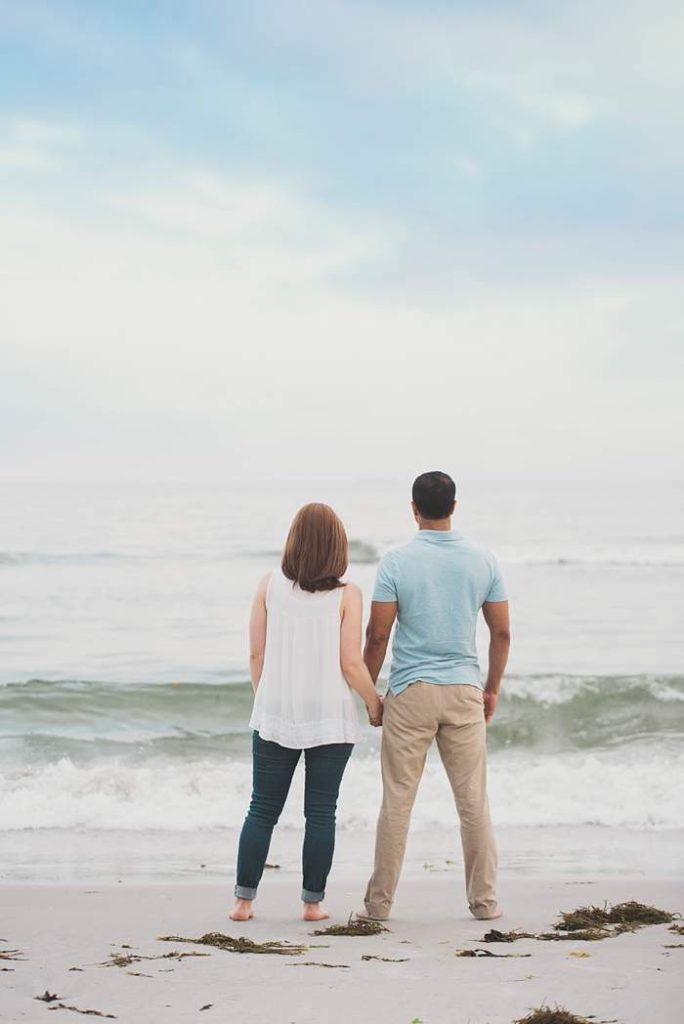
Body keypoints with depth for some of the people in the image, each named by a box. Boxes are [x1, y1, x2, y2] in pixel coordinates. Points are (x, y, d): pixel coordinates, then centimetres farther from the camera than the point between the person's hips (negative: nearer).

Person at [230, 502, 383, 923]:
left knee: (263, 809, 9)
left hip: (275, 715, 2)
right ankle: (313, 902, 9)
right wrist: (374, 702, 7)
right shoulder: (346, 595, -8)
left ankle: (244, 900, 11)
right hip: (330, 716, -2)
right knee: (321, 812, 6)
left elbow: (256, 654, 2)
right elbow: (351, 663, -9)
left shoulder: (270, 587, -1)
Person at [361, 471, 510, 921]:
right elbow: (502, 633, 5)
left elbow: (377, 635, -7)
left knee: (398, 801, 3)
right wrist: (492, 689, 17)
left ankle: (380, 902, 7)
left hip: (410, 693, -2)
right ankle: (484, 900, 11)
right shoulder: (483, 561, 1)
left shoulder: (396, 562, -6)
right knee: (474, 800, 8)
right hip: (464, 692, 2)